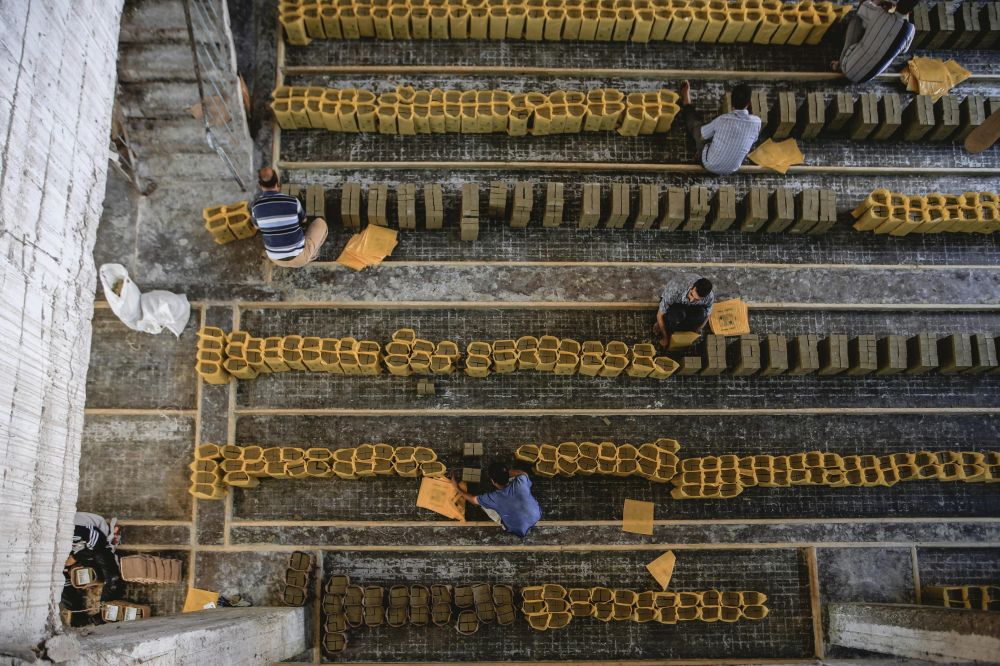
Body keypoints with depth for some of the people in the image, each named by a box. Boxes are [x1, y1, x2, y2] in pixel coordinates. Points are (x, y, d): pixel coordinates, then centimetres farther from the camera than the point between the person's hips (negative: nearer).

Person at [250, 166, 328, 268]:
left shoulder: (255, 205, -9)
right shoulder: (293, 201, -15)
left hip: (276, 259, 3)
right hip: (299, 257, -3)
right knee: (320, 223, 19)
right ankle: (310, 256, 17)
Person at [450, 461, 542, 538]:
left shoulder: (494, 498, -28)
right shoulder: (521, 481, -26)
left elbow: (473, 499, -6)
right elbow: (524, 474, 3)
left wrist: (457, 488, 9)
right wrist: (506, 472, 1)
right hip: (537, 516, 3)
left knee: (483, 502, 1)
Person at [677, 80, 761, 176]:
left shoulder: (722, 119, -26)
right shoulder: (756, 122, -21)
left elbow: (702, 136, -9)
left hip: (709, 164, -2)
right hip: (731, 170, 2)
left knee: (695, 124, 21)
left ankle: (687, 105, 51)